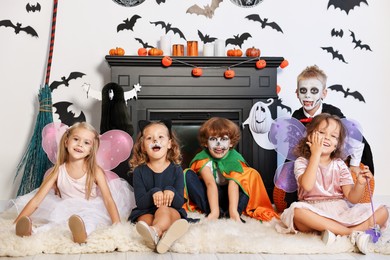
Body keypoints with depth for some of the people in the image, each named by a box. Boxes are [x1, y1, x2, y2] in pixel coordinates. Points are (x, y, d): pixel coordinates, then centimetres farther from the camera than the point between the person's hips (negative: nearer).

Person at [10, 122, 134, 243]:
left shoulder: (95, 171, -10)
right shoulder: (58, 171, -7)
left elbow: (109, 200, -15)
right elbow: (36, 199, -7)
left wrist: (117, 225, -31)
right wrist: (17, 224, -17)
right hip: (66, 211, 3)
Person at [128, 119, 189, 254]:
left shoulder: (176, 170, 3)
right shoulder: (139, 171, 3)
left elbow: (180, 202, -2)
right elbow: (140, 203, -5)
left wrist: (171, 192, -26)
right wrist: (153, 193, -26)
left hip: (172, 211, -1)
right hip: (145, 212, 2)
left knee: (163, 210, -36)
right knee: (147, 220, -34)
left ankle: (154, 231, -67)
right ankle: (163, 233, -66)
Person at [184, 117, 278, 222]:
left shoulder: (234, 158, -18)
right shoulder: (202, 158, -19)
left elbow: (233, 184, -35)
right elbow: (210, 184, -34)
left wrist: (234, 211, -50)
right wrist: (214, 212, -47)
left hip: (227, 196, 0)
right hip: (208, 195, 0)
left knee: (253, 175, -23)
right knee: (189, 175, -25)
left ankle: (233, 212, -31)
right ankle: (213, 212, -32)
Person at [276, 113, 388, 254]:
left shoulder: (339, 165, 9)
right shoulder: (302, 162, 1)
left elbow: (352, 198, 2)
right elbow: (307, 186, -22)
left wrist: (360, 184, -20)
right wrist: (315, 154, -16)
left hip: (341, 211, 3)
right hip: (315, 213, -3)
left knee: (382, 211, -14)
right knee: (297, 211, -38)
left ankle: (333, 230, -25)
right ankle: (352, 233, -26)